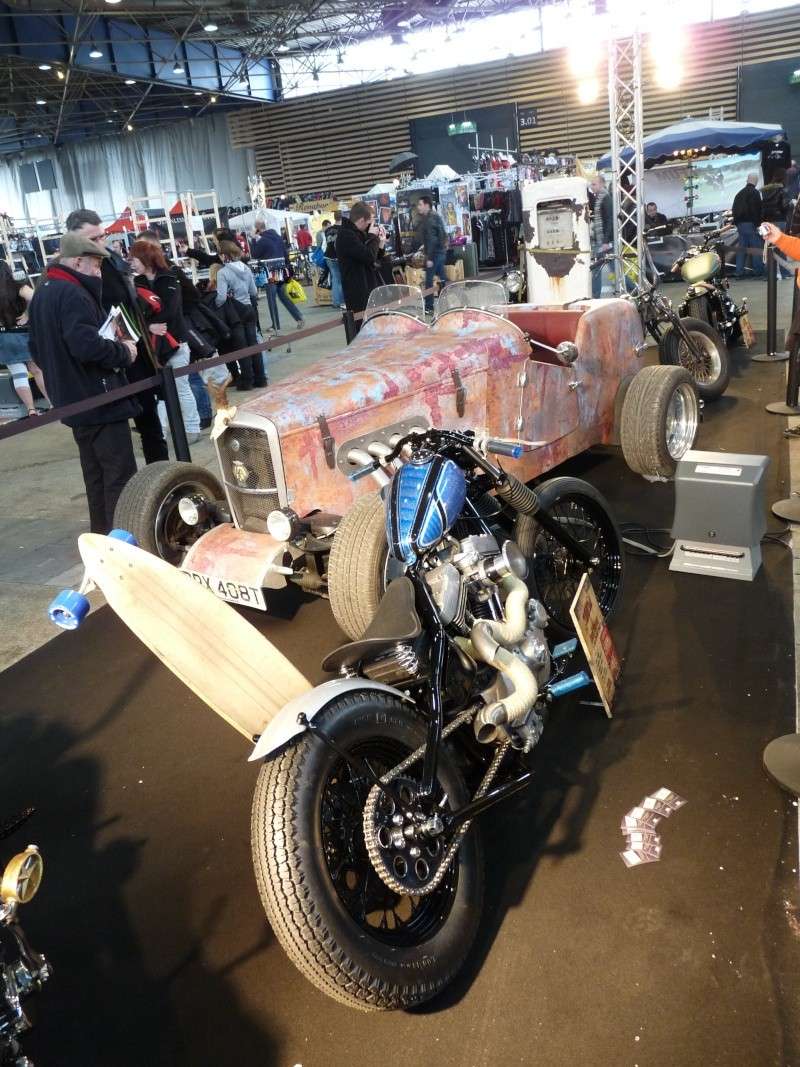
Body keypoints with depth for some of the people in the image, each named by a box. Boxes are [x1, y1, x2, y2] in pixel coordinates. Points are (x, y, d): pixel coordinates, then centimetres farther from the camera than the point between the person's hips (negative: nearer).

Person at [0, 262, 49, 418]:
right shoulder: (19, 287, -7)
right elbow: (33, 298, -25)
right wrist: (26, 315, -12)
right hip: (24, 333, -1)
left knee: (18, 374, 3)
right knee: (38, 369, 10)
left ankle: (31, 410, 1)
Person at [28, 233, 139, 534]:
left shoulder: (41, 294, 14)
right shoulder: (73, 294, -18)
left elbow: (36, 349, 21)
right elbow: (86, 344, -30)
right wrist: (124, 352, -15)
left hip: (72, 401, 10)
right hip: (99, 400, -10)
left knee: (95, 473, 18)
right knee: (120, 475, -5)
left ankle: (102, 534, 27)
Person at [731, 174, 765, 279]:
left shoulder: (740, 193, 16)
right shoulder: (755, 192, -8)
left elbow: (734, 210, 20)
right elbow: (757, 210, -15)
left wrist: (736, 223, 23)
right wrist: (758, 224, -14)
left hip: (740, 224, 7)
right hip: (750, 224, -7)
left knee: (742, 247, 9)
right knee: (756, 247, -4)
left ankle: (739, 272, 6)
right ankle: (758, 271, -4)